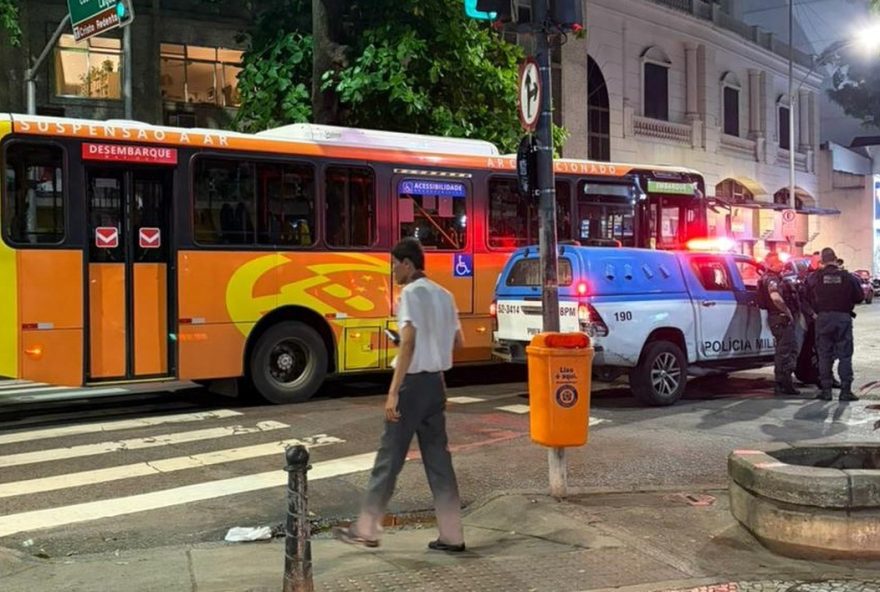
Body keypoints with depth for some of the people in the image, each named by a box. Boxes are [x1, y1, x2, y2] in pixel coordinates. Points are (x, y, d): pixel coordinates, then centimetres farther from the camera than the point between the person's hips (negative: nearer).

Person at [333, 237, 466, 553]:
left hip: (413, 383, -8)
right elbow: (457, 342, 17)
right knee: (438, 458, 9)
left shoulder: (411, 293, -13)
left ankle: (366, 529, 13)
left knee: (390, 457, 2)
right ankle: (451, 535, 10)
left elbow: (408, 342, -21)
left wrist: (393, 392, -23)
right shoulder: (443, 295, 12)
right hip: (436, 382, 8)